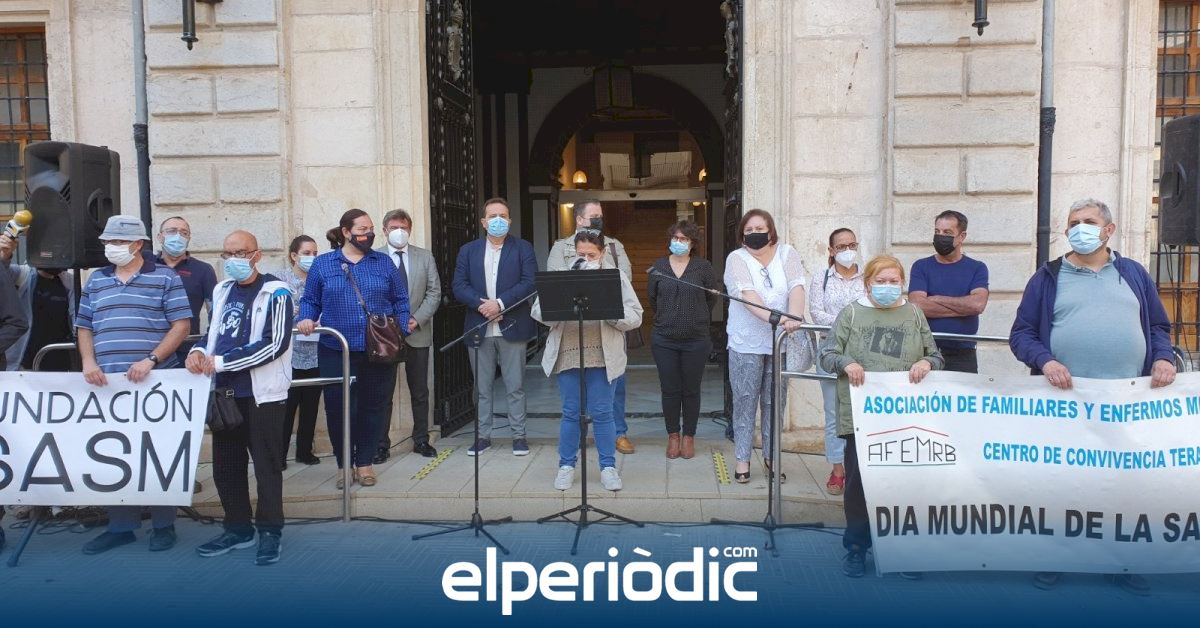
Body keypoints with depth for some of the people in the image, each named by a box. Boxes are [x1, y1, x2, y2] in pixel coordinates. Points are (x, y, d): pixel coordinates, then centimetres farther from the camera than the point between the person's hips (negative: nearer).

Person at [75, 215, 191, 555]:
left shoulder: (165, 278, 0)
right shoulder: (96, 281, 14)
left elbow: (182, 325, -5)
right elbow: (84, 327, 16)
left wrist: (150, 360, -15)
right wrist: (88, 363, -1)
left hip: (155, 383, -4)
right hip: (108, 384, 5)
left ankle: (163, 525, 12)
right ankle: (120, 525, 17)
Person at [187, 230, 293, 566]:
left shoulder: (275, 292, -8)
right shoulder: (222, 291, 13)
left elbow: (275, 344, -18)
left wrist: (221, 362, -17)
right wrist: (199, 350, 1)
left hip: (263, 393, -7)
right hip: (225, 392, 7)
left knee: (266, 465, 1)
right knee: (226, 465, 13)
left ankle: (270, 532, 13)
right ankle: (238, 528, 27)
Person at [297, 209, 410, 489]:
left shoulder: (383, 263, 8)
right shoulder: (322, 264, 6)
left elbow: (400, 301, 10)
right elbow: (310, 301, 8)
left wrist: (402, 332, -1)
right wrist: (306, 319, -12)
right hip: (336, 351, -1)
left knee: (372, 407, 7)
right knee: (338, 408, 1)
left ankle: (364, 462, 22)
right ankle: (344, 464, 19)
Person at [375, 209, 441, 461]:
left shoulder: (425, 257, 7)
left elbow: (434, 292, 3)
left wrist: (417, 319, -9)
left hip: (417, 333, 2)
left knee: (420, 391, 9)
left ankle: (421, 440, 20)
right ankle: (381, 443, 11)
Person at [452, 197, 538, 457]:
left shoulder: (523, 248, 4)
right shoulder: (468, 250, 10)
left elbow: (529, 283, -8)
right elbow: (459, 286, 1)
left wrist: (500, 303, -17)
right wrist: (481, 303, -16)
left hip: (512, 327, -2)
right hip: (479, 328, 2)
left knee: (516, 386, 4)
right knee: (482, 387, 9)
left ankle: (518, 435, 13)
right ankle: (483, 436, 18)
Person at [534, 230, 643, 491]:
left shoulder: (616, 278, 6)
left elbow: (635, 317, -1)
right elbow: (538, 311, 1)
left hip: (602, 355, -1)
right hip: (567, 354, 1)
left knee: (602, 412, 3)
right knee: (570, 412, 8)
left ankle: (608, 467, 16)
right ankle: (566, 466, 22)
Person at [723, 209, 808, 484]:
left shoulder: (787, 254, 5)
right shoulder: (736, 259, -3)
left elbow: (796, 288, -10)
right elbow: (747, 294, -19)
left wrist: (794, 318, -29)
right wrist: (771, 318, -35)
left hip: (780, 343, 2)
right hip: (746, 342, -2)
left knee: (774, 401, 9)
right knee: (745, 401, 2)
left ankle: (771, 456, 22)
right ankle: (742, 459, 13)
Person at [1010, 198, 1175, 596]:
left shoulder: (1133, 274, 14)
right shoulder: (1048, 278, 6)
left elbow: (1158, 327, 17)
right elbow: (1021, 334, 2)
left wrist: (1163, 358, -2)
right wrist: (1045, 362, -15)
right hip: (1065, 400, -2)